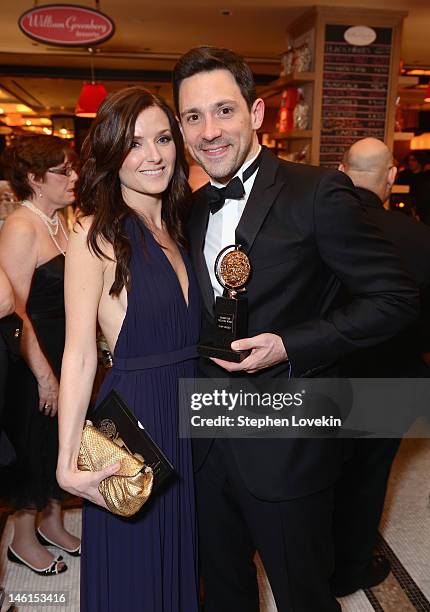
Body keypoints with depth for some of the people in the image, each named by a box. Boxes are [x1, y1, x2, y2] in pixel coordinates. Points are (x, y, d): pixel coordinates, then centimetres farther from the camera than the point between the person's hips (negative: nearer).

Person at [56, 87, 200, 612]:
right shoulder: (96, 234, -13)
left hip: (189, 415, 6)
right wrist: (68, 464, -18)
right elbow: (79, 356, -16)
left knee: (182, 559, 25)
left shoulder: (179, 229, 7)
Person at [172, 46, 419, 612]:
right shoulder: (194, 209, 6)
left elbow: (395, 297, -14)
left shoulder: (318, 193, -14)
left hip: (285, 450, -5)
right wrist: (205, 348, -2)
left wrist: (290, 347, -22)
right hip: (209, 443, 6)